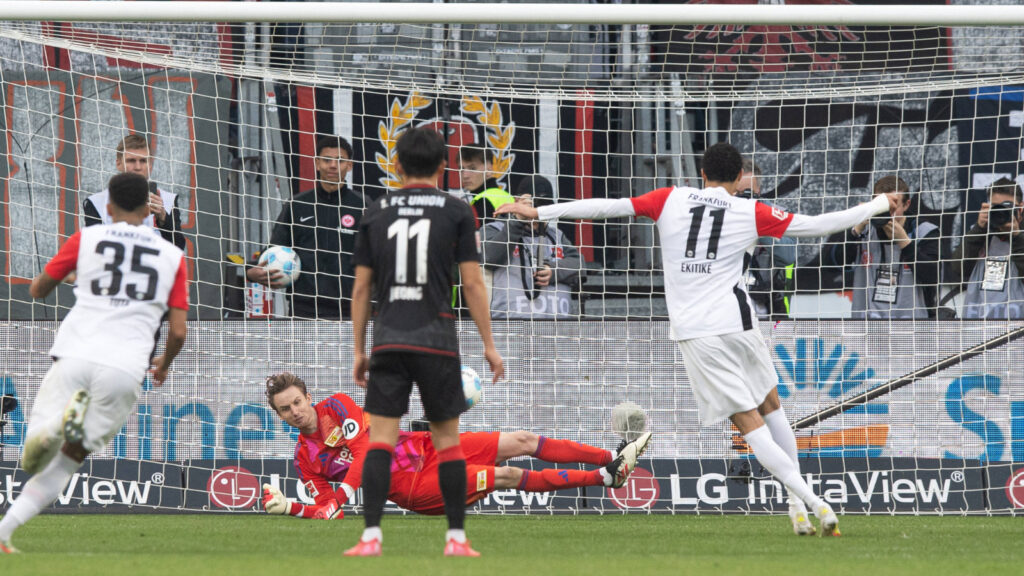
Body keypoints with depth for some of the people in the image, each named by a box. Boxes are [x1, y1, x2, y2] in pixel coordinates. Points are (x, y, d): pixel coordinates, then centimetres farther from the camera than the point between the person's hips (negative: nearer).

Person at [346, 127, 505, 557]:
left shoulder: (376, 214, 8)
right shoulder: (456, 212, 2)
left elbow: (361, 287, 8)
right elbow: (472, 283, -1)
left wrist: (359, 349, 15)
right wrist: (488, 344, 4)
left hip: (388, 340, 1)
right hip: (436, 339, -1)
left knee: (380, 438, -1)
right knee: (447, 438, 7)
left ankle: (371, 537, -12)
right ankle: (456, 537, 6)